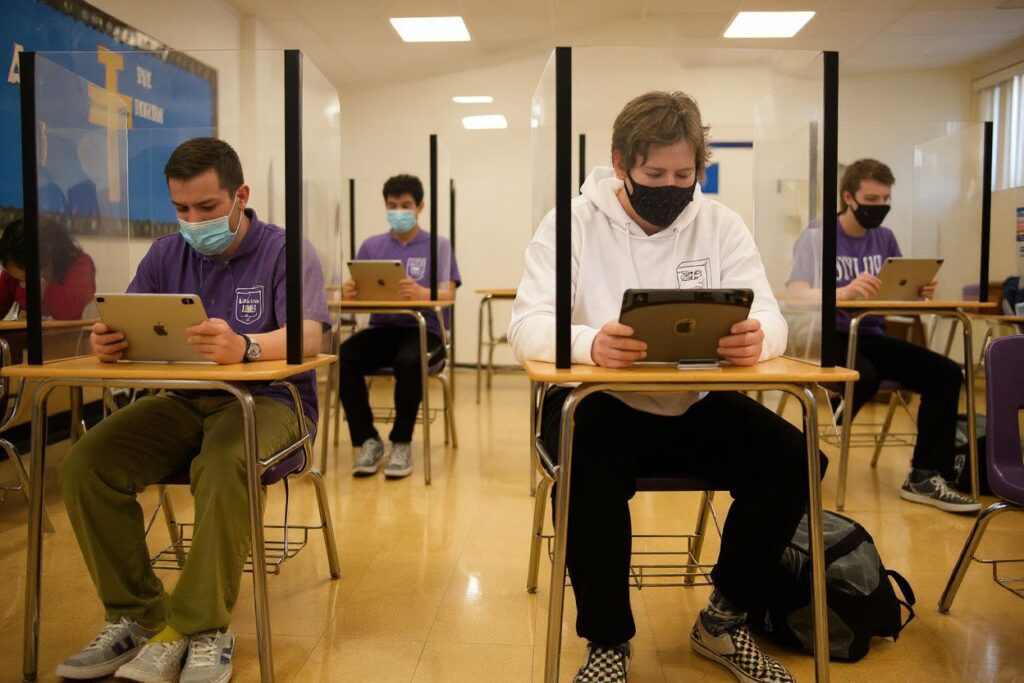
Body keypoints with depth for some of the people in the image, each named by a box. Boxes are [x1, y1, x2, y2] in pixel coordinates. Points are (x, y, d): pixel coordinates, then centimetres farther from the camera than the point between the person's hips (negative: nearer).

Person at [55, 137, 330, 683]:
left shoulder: (283, 251, -5)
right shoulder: (166, 255, 11)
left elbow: (308, 336, -20)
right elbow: (124, 331, 4)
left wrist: (245, 346, -42)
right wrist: (106, 342, -23)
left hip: (268, 399, -5)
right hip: (184, 402, 5)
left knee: (223, 466, -37)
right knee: (85, 465, -17)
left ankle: (201, 632, -21)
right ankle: (139, 617, -6)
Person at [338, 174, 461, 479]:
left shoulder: (438, 245, 4)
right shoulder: (371, 245, 14)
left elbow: (448, 295, -8)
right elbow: (355, 290, 6)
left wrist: (421, 293, -31)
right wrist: (348, 291, -20)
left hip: (424, 330, -3)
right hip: (381, 328, 3)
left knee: (409, 361, -38)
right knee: (344, 357, -28)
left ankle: (401, 443, -17)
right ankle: (368, 440, -13)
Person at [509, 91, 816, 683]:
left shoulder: (721, 224, 4)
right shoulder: (572, 223, -4)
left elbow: (770, 319, -6)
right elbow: (527, 326, -15)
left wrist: (755, 339, -33)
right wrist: (590, 344, -39)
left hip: (695, 408, 4)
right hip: (599, 404, -3)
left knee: (791, 457, -19)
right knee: (590, 470, -35)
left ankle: (726, 621, 5)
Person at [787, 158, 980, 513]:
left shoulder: (885, 238, 11)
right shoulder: (815, 237, -7)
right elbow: (795, 296, -21)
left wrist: (920, 291, -13)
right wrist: (845, 291, -39)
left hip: (871, 337, 6)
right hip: (827, 337, -6)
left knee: (946, 373, -12)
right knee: (865, 378, -35)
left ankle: (925, 477, -4)